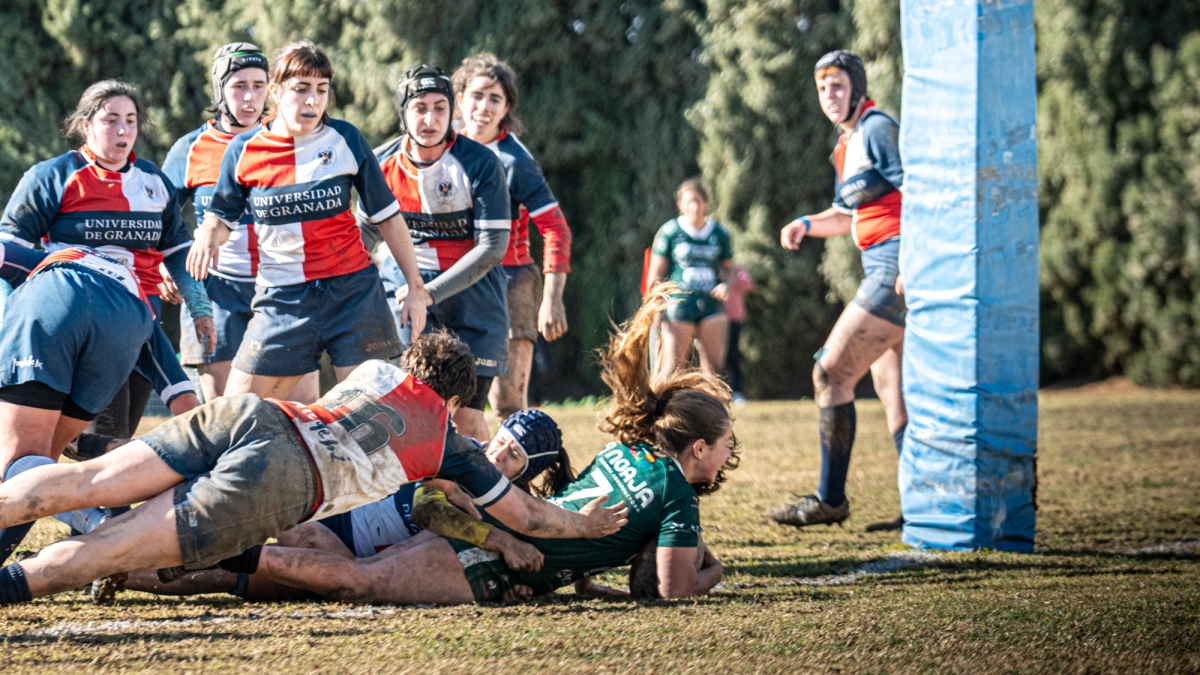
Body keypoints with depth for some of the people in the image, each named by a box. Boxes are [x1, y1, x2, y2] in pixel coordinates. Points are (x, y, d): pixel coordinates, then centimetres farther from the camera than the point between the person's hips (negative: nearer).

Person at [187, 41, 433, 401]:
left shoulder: (345, 139, -2)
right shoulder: (243, 151, 0)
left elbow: (387, 216, 5)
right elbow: (221, 218, 14)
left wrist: (416, 288, 4)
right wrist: (209, 236, -11)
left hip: (352, 291, -1)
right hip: (281, 299, 1)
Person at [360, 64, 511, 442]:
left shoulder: (480, 164, -13)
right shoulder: (382, 163, -1)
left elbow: (492, 247, -14)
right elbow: (366, 228, 15)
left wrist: (430, 292, -19)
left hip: (471, 293, -3)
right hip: (403, 287, 3)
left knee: (467, 417, -5)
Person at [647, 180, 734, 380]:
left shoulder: (720, 234, 8)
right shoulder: (670, 232, 0)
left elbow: (728, 267, 17)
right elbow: (656, 273, 2)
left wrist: (725, 284, -5)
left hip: (712, 306, 3)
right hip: (679, 305, -3)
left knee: (714, 366, 2)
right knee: (671, 366, -8)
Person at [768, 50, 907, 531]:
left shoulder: (877, 128, -8)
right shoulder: (848, 145, 21)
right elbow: (849, 215, 32)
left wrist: (910, 262, -24)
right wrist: (806, 224, 14)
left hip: (898, 269, -10)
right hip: (886, 272, 10)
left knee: (830, 375, -7)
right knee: (890, 388, 10)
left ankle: (830, 500, 0)